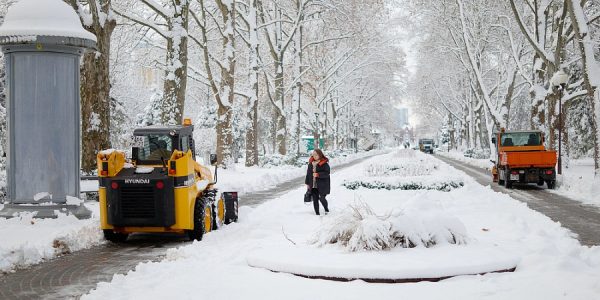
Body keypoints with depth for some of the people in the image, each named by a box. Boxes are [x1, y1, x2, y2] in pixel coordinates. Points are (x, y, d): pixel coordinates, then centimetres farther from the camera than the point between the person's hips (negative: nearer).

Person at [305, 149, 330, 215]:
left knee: (322, 198, -9)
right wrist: (307, 183, 14)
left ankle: (326, 210, 19)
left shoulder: (324, 163, -9)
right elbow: (308, 173, 16)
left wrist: (318, 174, -22)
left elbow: (327, 173, -14)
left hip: (322, 185, -5)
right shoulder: (311, 163, 10)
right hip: (313, 185, 5)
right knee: (315, 199, 5)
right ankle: (317, 213, 15)